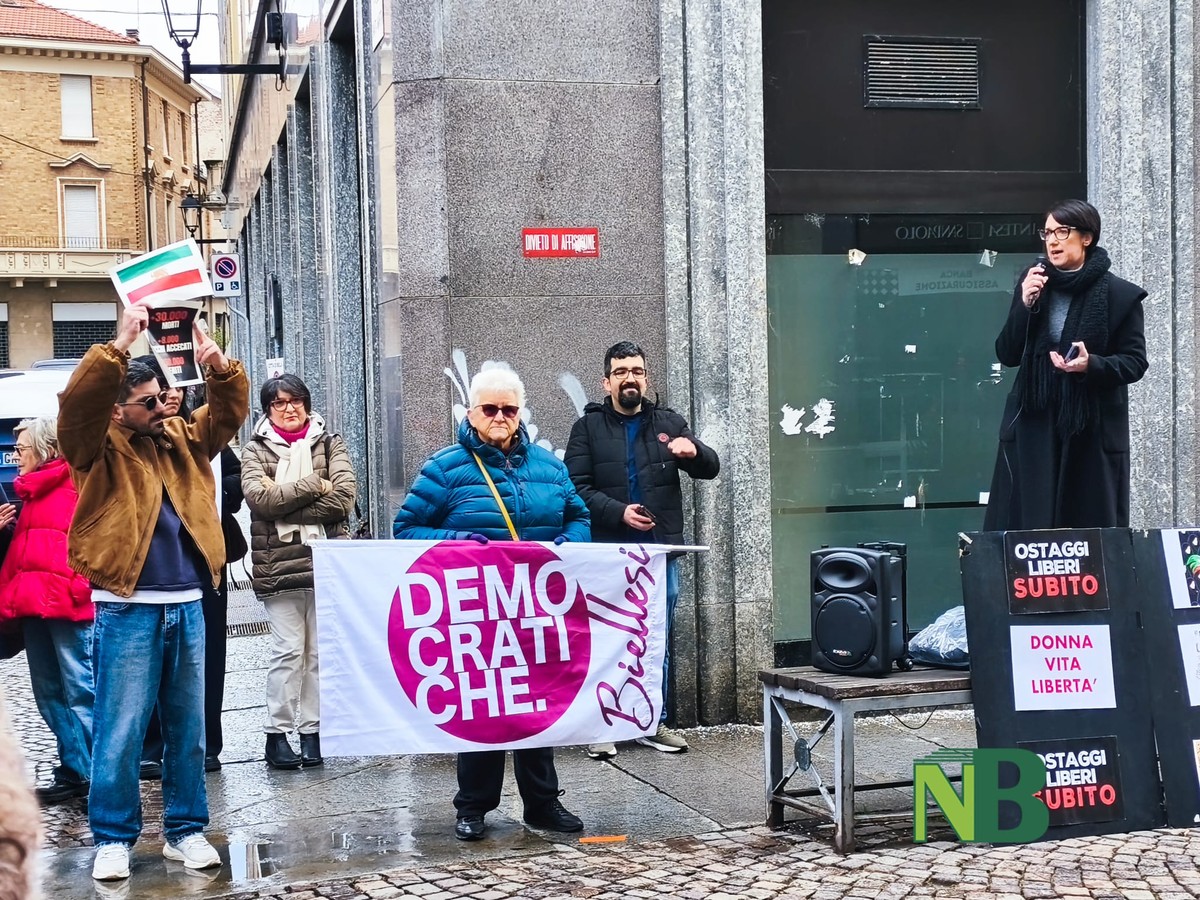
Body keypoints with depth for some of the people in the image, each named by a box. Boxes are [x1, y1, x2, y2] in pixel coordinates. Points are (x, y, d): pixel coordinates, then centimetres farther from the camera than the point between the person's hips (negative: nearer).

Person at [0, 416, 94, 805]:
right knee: (49, 693, 11)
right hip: (34, 606, 9)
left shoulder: (77, 483, -5)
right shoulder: (32, 491, 20)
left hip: (69, 606, -9)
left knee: (82, 691, -7)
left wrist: (77, 589, -19)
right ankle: (74, 771, 18)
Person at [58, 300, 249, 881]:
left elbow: (230, 410, 10)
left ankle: (184, 829, 21)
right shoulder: (101, 448, -2)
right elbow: (78, 403, -20)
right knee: (120, 731, -1)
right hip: (127, 609, -5)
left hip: (186, 606, 5)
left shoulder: (184, 439, 13)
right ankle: (112, 838, 11)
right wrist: (119, 345, -26)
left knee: (187, 727, 11)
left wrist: (219, 365, -9)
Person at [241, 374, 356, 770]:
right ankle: (277, 733, 2)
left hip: (326, 562, 2)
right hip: (278, 565, -2)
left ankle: (311, 730, 12)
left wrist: (283, 504, -9)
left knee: (319, 651, 4)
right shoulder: (256, 450, 9)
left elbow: (343, 497, -5)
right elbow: (257, 497, -10)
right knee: (288, 649, -6)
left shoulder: (330, 444, 11)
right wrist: (314, 486, -10)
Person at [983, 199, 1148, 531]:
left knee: (1093, 528, 1)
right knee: (1027, 526, 1)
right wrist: (1024, 305, -10)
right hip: (1034, 425, 2)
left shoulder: (1120, 294, -4)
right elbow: (1007, 355, 4)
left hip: (1094, 430, -2)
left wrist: (1092, 365, -20)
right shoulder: (1034, 283, 5)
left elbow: (1136, 363, -1)